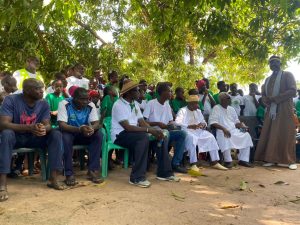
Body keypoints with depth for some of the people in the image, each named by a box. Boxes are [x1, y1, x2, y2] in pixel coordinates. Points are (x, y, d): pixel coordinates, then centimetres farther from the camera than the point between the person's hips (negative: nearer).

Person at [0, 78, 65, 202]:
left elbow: (47, 125, -14)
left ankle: (53, 178, -20)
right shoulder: (11, 100, -18)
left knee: (56, 134, -20)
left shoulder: (43, 104, -6)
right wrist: (30, 127, -43)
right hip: (15, 137, -3)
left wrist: (44, 129, -41)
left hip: (34, 138, 3)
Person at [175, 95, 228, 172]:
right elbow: (177, 124, -17)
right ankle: (193, 164, -38)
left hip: (198, 131, 7)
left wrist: (203, 124, -4)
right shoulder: (183, 111, -3)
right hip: (186, 131, -7)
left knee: (210, 137, -13)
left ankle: (215, 162, -9)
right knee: (192, 138, -37)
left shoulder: (198, 111, 20)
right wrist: (190, 126, -28)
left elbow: (204, 122, 23)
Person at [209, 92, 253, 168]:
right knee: (225, 137, -38)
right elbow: (212, 122, -14)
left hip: (234, 131, 7)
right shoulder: (216, 108, -2)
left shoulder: (231, 109, 19)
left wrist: (243, 126, 0)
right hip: (223, 131, -6)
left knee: (246, 135, -15)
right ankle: (228, 161, -26)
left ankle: (243, 160, -10)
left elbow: (236, 122, 22)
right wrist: (224, 128, -26)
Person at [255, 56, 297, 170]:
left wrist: (275, 98, -14)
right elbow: (263, 95, 17)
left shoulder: (287, 75, 4)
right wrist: (268, 100, -6)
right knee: (270, 134, -2)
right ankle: (271, 159, 0)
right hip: (271, 110, 5)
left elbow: (293, 91, -9)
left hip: (284, 109, -5)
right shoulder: (268, 79, 22)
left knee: (286, 134, -5)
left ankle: (291, 161, -1)